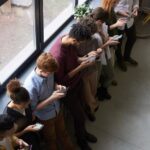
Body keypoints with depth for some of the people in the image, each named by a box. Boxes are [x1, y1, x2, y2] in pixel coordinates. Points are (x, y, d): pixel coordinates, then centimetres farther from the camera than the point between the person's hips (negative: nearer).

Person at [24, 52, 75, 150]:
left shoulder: (48, 72, -19)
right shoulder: (30, 86, -37)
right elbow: (33, 108, -25)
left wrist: (58, 86, -17)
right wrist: (52, 98, -31)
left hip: (58, 109, 5)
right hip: (45, 117, -5)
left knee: (63, 133, 29)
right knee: (52, 140, 24)